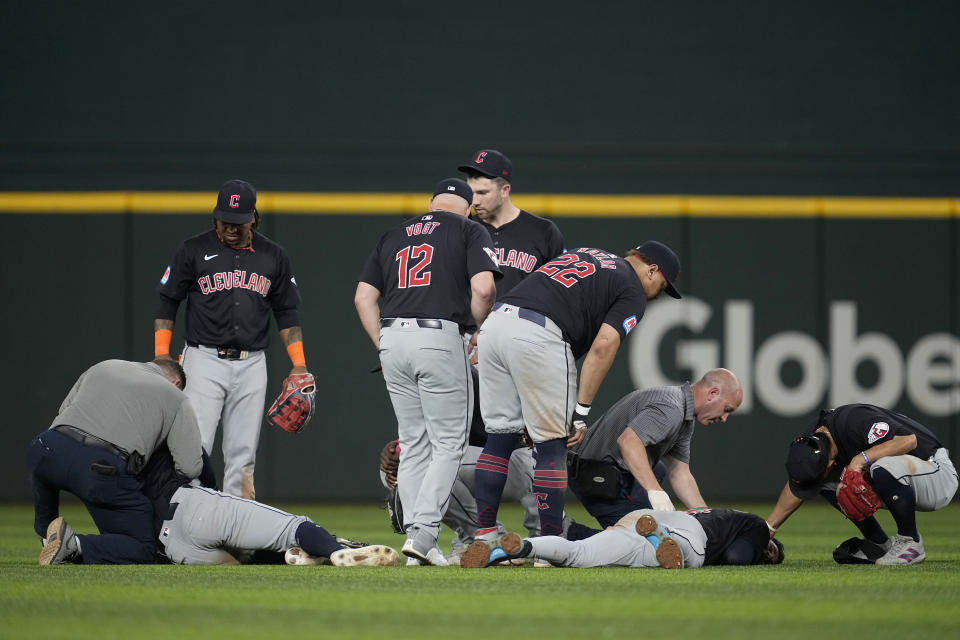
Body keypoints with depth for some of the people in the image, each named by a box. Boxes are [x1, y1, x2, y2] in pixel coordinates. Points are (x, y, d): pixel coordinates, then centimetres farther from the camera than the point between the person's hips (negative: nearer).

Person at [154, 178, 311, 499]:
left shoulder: (273, 255, 9)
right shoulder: (194, 250, 1)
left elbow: (287, 312, 15)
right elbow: (167, 303, 4)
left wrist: (299, 365, 7)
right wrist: (161, 355, -5)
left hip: (252, 365, 3)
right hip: (205, 361, -3)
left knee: (242, 455, 3)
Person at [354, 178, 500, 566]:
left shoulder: (393, 236, 20)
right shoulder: (469, 231, 6)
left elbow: (363, 297, 13)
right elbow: (483, 288, -9)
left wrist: (383, 345, 16)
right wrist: (479, 331, 6)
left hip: (392, 337, 5)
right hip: (440, 337, -5)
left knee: (413, 443, 12)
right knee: (448, 443, 0)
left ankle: (414, 534, 9)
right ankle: (423, 533, -12)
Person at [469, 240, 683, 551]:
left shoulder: (583, 254, 31)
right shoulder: (633, 291, 9)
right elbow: (603, 345, -5)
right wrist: (582, 411, -4)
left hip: (495, 322, 7)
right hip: (538, 336, -7)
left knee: (500, 434, 14)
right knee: (552, 443, 4)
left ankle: (483, 536, 12)